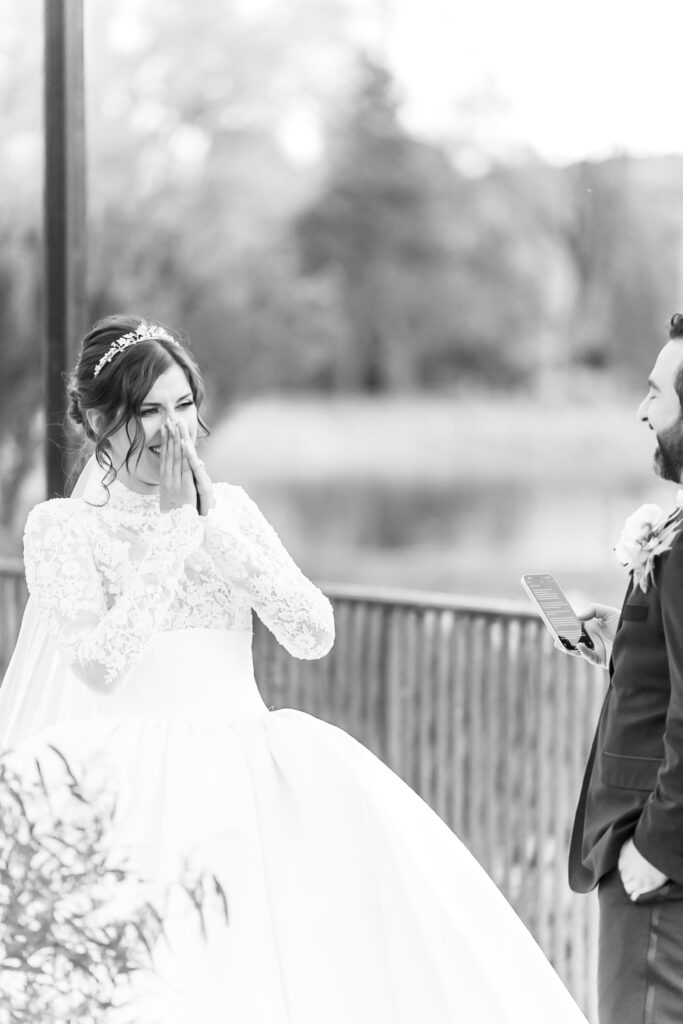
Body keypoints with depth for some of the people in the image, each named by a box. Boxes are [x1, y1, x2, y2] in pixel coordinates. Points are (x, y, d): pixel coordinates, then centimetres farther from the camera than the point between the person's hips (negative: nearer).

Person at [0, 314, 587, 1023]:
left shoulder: (229, 507, 12)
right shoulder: (60, 525, 2)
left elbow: (313, 637, 2)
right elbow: (98, 665, -13)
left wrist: (215, 529, -6)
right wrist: (174, 526, -9)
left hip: (245, 770, 3)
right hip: (131, 778, -3)